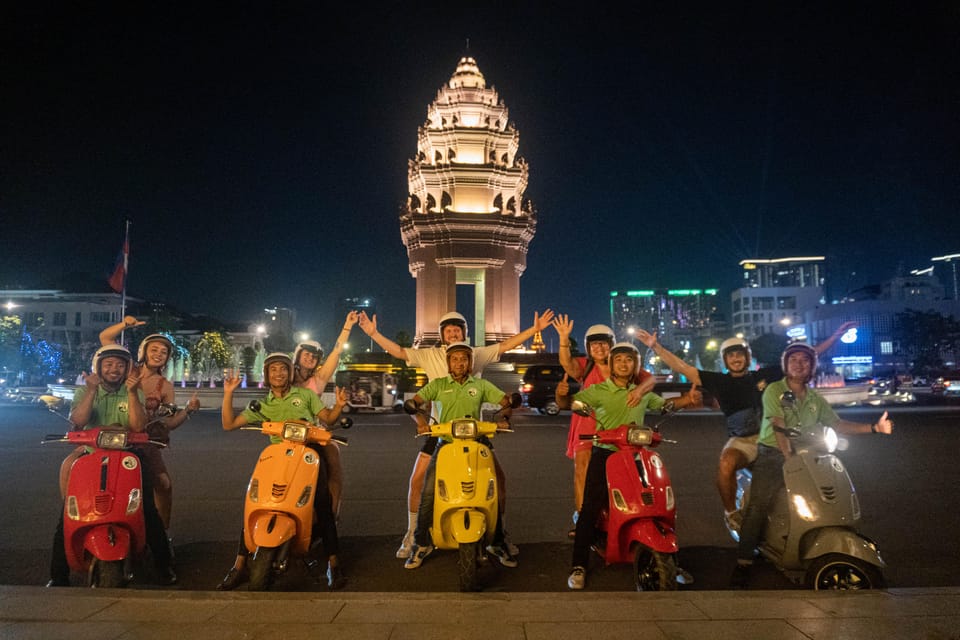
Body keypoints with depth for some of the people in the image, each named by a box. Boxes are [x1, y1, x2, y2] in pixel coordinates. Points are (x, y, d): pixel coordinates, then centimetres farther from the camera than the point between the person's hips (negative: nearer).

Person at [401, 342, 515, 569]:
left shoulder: (481, 385, 13)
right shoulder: (438, 384, 11)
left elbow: (506, 402, 10)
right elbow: (414, 402, 2)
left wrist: (503, 418, -11)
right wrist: (420, 420, -17)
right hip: (445, 443, -1)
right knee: (428, 494, -15)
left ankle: (498, 543, 10)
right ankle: (421, 544, 2)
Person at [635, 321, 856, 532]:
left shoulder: (765, 375, 10)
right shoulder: (719, 381, 6)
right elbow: (682, 368, 1)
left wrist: (835, 336, 11)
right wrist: (655, 346, -6)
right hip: (740, 440, -2)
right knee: (725, 464, -33)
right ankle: (731, 512, -9)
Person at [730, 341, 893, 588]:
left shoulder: (815, 399, 17)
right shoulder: (774, 390, -2)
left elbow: (837, 424, 17)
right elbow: (779, 426, -12)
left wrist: (874, 428, 6)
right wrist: (788, 456, -22)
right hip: (772, 456, -6)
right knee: (758, 507, -18)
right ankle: (743, 563, -18)